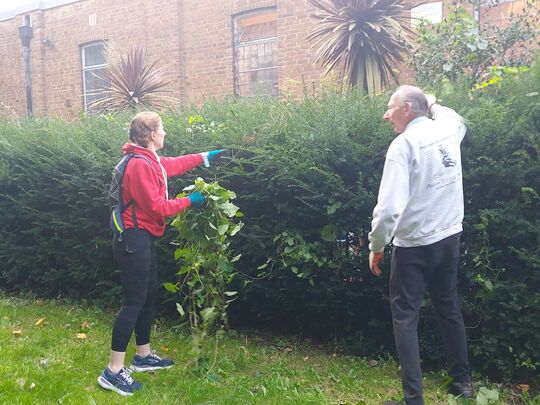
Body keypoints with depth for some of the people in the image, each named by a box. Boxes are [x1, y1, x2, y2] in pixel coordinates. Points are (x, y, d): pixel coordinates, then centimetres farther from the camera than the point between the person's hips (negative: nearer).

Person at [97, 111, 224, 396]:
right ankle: (113, 372, -1)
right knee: (134, 301, -7)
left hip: (141, 239, 10)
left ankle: (143, 356, 30)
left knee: (149, 296, 17)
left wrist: (205, 157, 32)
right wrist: (189, 201, -9)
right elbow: (157, 207, -21)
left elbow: (175, 165, 31)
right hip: (134, 239, -10)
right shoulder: (140, 164, -19)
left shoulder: (149, 160, 11)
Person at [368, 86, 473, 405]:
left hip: (415, 245, -7)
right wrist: (433, 104, 39)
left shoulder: (404, 143, -18)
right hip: (449, 238, 7)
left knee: (406, 318, 3)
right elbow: (456, 118, 33)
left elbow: (389, 206, -24)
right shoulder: (448, 130, 3)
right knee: (449, 308, 20)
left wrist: (377, 246, -12)